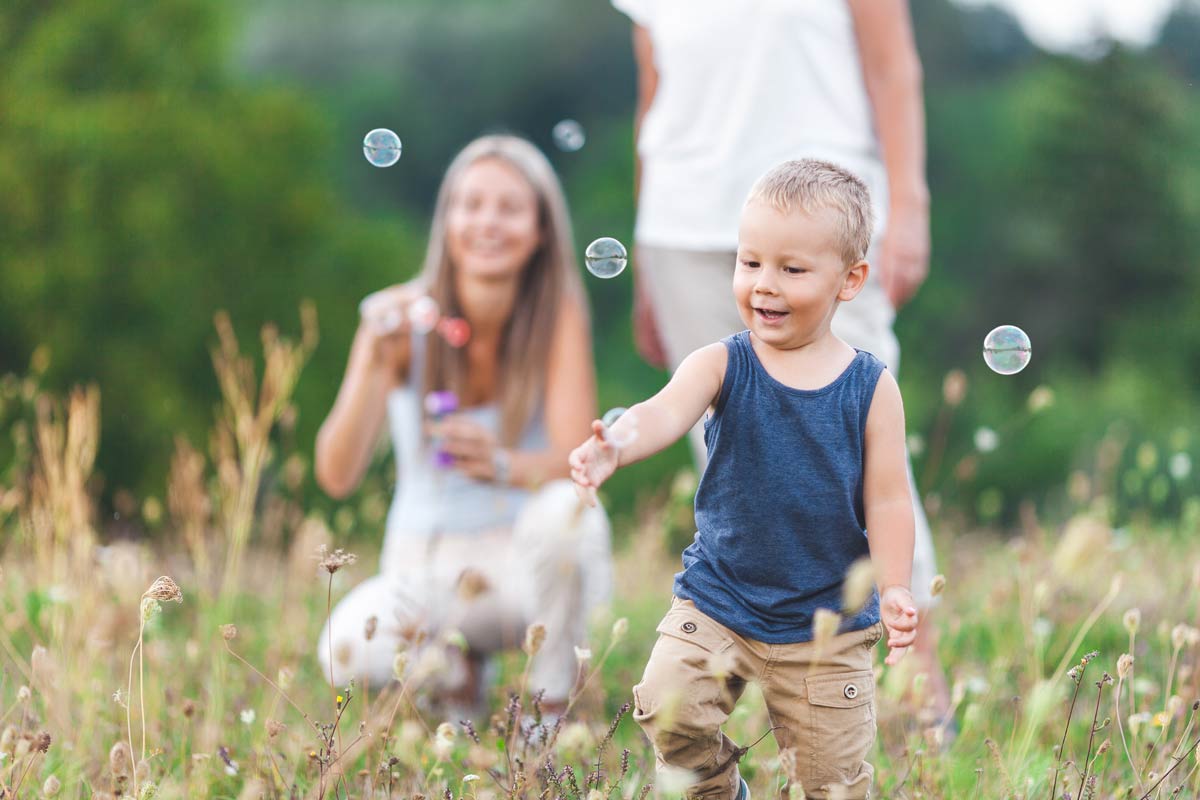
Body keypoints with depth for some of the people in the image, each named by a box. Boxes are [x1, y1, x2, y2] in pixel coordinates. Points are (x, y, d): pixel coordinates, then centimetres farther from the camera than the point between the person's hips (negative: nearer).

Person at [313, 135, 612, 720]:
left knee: (564, 511, -35)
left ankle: (551, 708, -10)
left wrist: (503, 466, -44)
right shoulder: (401, 317, -10)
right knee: (348, 651, -31)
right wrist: (376, 364, -35)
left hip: (531, 562, 0)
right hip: (423, 567, 0)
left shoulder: (558, 311, -11)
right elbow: (336, 475, -18)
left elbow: (576, 459, -22)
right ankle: (452, 667, 5)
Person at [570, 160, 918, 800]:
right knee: (669, 710, -17)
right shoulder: (721, 366, -7)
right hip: (717, 602, 1)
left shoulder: (871, 388, -6)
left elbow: (887, 501, -4)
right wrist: (612, 449, -47)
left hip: (829, 622, -1)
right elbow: (666, 412, -26)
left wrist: (894, 589, -16)